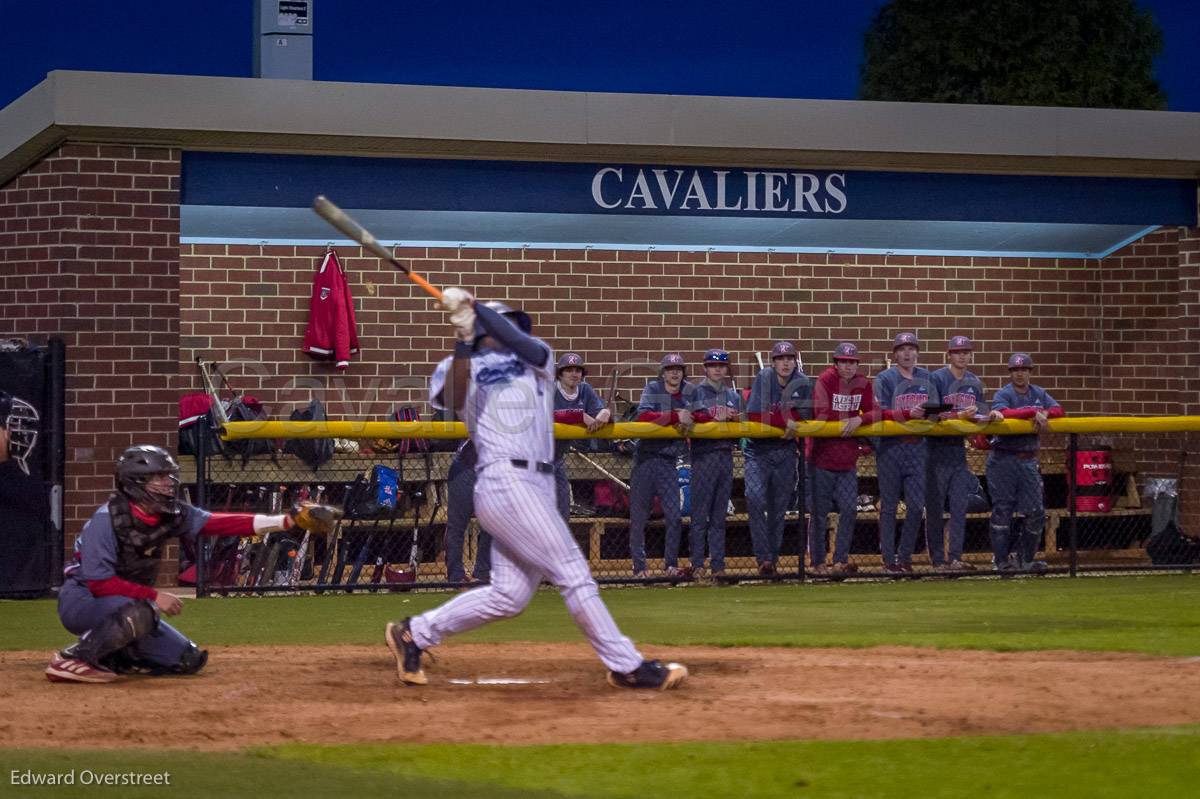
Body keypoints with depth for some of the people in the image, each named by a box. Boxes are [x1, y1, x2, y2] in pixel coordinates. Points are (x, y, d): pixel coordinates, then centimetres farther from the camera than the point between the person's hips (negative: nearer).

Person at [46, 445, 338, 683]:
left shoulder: (172, 515, -5)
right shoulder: (107, 519, -24)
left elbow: (221, 524, -12)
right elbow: (99, 583, -26)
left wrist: (288, 520, -20)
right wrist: (154, 596, -31)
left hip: (131, 602, 8)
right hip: (82, 600, -8)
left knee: (188, 660, 3)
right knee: (139, 613, -39)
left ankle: (109, 655, 13)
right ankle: (72, 659, -22)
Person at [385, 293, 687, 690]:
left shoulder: (537, 359, 20)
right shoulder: (470, 367, 9)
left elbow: (521, 344, -4)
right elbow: (455, 401, -13)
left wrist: (476, 307, -11)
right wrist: (463, 341, -21)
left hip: (539, 486, 6)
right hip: (505, 482, -6)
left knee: (509, 594, 4)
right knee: (573, 572, -11)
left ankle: (414, 633, 17)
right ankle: (627, 666, -9)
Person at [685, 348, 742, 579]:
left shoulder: (733, 395, 18)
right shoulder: (696, 392, 3)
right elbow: (688, 418, -11)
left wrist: (736, 419, -4)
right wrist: (714, 418, -18)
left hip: (726, 454, 5)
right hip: (703, 456, -5)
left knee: (719, 516, 7)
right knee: (700, 514, -7)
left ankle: (718, 565, 8)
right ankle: (697, 565, -6)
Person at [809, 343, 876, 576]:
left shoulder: (862, 383, 4)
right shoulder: (825, 380, -11)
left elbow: (874, 412, -3)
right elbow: (822, 416, -18)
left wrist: (859, 419, -20)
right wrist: (847, 422, -12)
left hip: (848, 459, 4)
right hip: (823, 456, -4)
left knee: (849, 509, -2)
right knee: (820, 512, 3)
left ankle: (840, 561, 5)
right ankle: (818, 563, 12)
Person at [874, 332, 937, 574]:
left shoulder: (926, 378, 11)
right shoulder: (885, 378, -2)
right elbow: (881, 413, -12)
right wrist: (908, 413, -25)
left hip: (917, 447, 4)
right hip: (890, 447, -4)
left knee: (917, 505, 1)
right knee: (889, 506, 1)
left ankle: (905, 557, 11)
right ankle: (889, 559, 5)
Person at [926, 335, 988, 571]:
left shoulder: (974, 382, 12)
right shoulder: (936, 379, -7)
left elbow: (981, 413, 13)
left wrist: (983, 417, -9)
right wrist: (959, 416, -24)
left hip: (960, 448, 6)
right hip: (938, 448, -6)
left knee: (960, 507, 4)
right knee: (935, 507, -1)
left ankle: (955, 558, 7)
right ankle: (938, 558, 4)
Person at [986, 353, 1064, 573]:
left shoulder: (1039, 394, 11)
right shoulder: (1003, 394, -5)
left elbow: (1058, 410, -3)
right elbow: (1005, 413, -26)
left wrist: (1043, 414, -23)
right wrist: (1034, 412, -27)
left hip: (1028, 461, 5)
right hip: (1003, 460, -5)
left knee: (1037, 512, 3)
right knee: (1002, 511, -3)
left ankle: (1026, 559, 15)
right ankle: (1001, 561, 2)